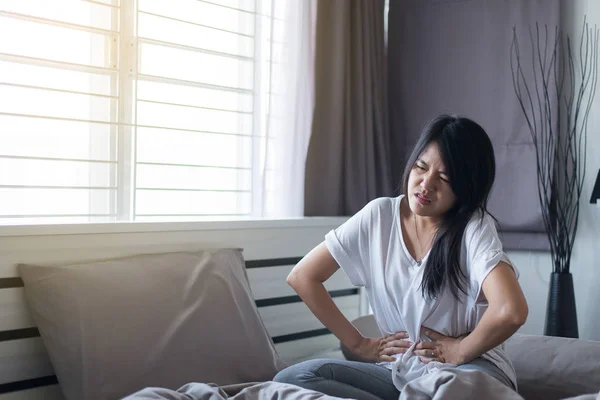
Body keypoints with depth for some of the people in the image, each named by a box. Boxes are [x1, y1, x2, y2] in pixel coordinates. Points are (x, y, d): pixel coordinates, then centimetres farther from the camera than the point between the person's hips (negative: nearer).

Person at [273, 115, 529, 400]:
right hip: (398, 370, 5)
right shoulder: (379, 215, -1)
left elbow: (511, 311, -31)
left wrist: (459, 351, -15)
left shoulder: (474, 228, -14)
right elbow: (303, 277, 3)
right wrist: (357, 344, 0)